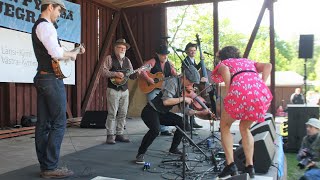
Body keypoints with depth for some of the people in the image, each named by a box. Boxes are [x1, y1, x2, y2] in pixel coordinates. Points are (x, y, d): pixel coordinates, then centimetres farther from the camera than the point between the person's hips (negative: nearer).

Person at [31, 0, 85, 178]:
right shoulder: (45, 26, -11)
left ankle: (45, 165, 15)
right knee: (59, 123, -6)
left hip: (42, 78, 10)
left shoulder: (38, 26, 21)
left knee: (44, 123, 9)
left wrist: (74, 51, 18)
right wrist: (71, 54, -5)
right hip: (52, 79, -10)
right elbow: (56, 53, -23)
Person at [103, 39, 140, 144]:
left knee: (123, 114, 6)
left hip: (125, 90, 6)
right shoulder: (109, 58, 0)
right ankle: (110, 135, 1)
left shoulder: (127, 60, 16)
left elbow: (131, 75, 15)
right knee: (112, 114, -6)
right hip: (113, 90, -6)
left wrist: (136, 73, -5)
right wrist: (115, 74, -20)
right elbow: (104, 72, -10)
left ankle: (119, 134, 15)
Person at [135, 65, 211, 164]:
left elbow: (185, 110, 9)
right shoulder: (173, 82, -19)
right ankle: (140, 154, -14)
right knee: (155, 129, -33)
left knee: (183, 122, 1)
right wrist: (183, 99, -24)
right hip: (150, 111, -9)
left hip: (162, 113, 9)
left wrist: (200, 112, 0)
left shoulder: (183, 88, 7)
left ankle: (173, 148, 18)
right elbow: (166, 101, -32)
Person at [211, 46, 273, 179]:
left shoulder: (223, 63, 26)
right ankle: (250, 167, 18)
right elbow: (268, 66, 17)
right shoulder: (249, 62, 37)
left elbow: (224, 70, 0)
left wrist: (228, 93, 0)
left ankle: (231, 165, 9)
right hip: (262, 94, 4)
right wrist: (260, 85, 12)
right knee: (245, 128, 26)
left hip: (240, 92, -4)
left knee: (225, 126, 20)